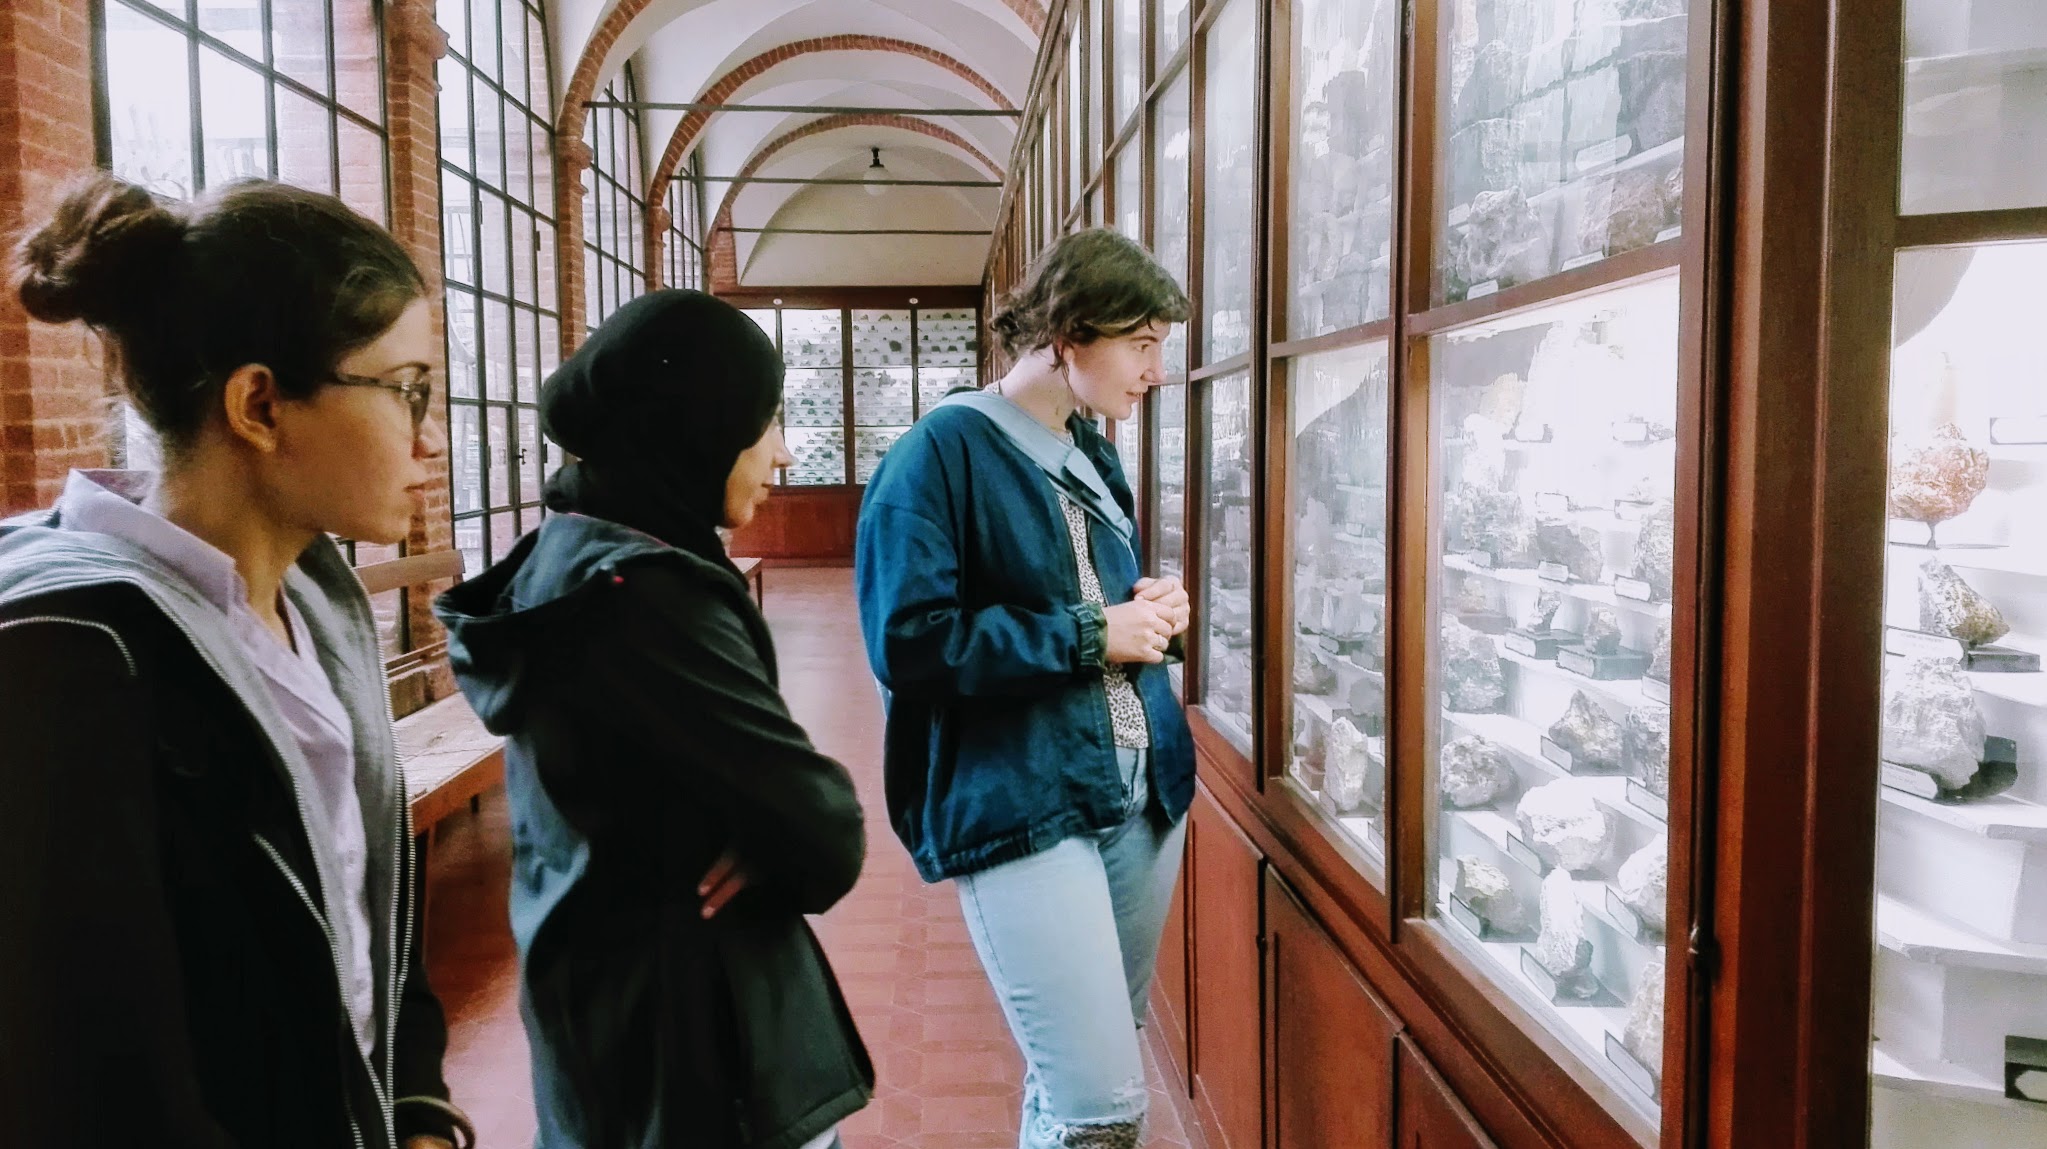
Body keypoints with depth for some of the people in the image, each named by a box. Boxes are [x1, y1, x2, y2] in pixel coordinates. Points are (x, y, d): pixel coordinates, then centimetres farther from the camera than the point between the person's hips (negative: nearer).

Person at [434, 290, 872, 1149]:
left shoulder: (563, 560, 4)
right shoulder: (643, 594, -25)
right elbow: (820, 826, -23)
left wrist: (756, 843, -10)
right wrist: (767, 860, -2)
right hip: (689, 1032, -9)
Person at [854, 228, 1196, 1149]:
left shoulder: (1093, 457, 14)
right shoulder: (941, 453, -12)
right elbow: (908, 642, -19)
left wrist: (1149, 614, 2)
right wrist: (1087, 636, -16)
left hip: (1140, 796, 8)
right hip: (1019, 812, -8)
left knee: (1080, 1075, 18)